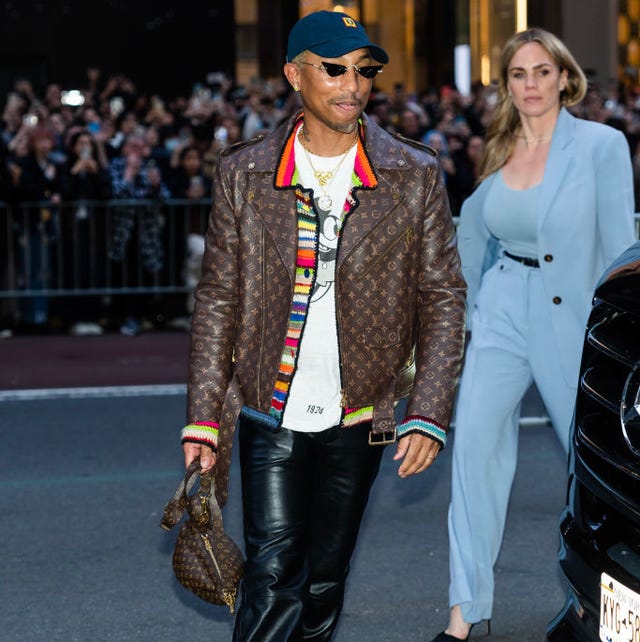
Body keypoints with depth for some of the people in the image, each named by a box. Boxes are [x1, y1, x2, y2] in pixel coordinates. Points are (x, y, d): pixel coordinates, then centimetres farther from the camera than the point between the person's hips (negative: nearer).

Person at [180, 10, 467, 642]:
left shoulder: (415, 176, -1)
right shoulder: (243, 174, -1)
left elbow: (442, 297, 2)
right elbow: (218, 300, 2)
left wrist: (428, 416, -7)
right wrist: (203, 421, -2)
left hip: (360, 417, 1)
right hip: (270, 414, -1)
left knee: (324, 582, 9)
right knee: (272, 573, -9)